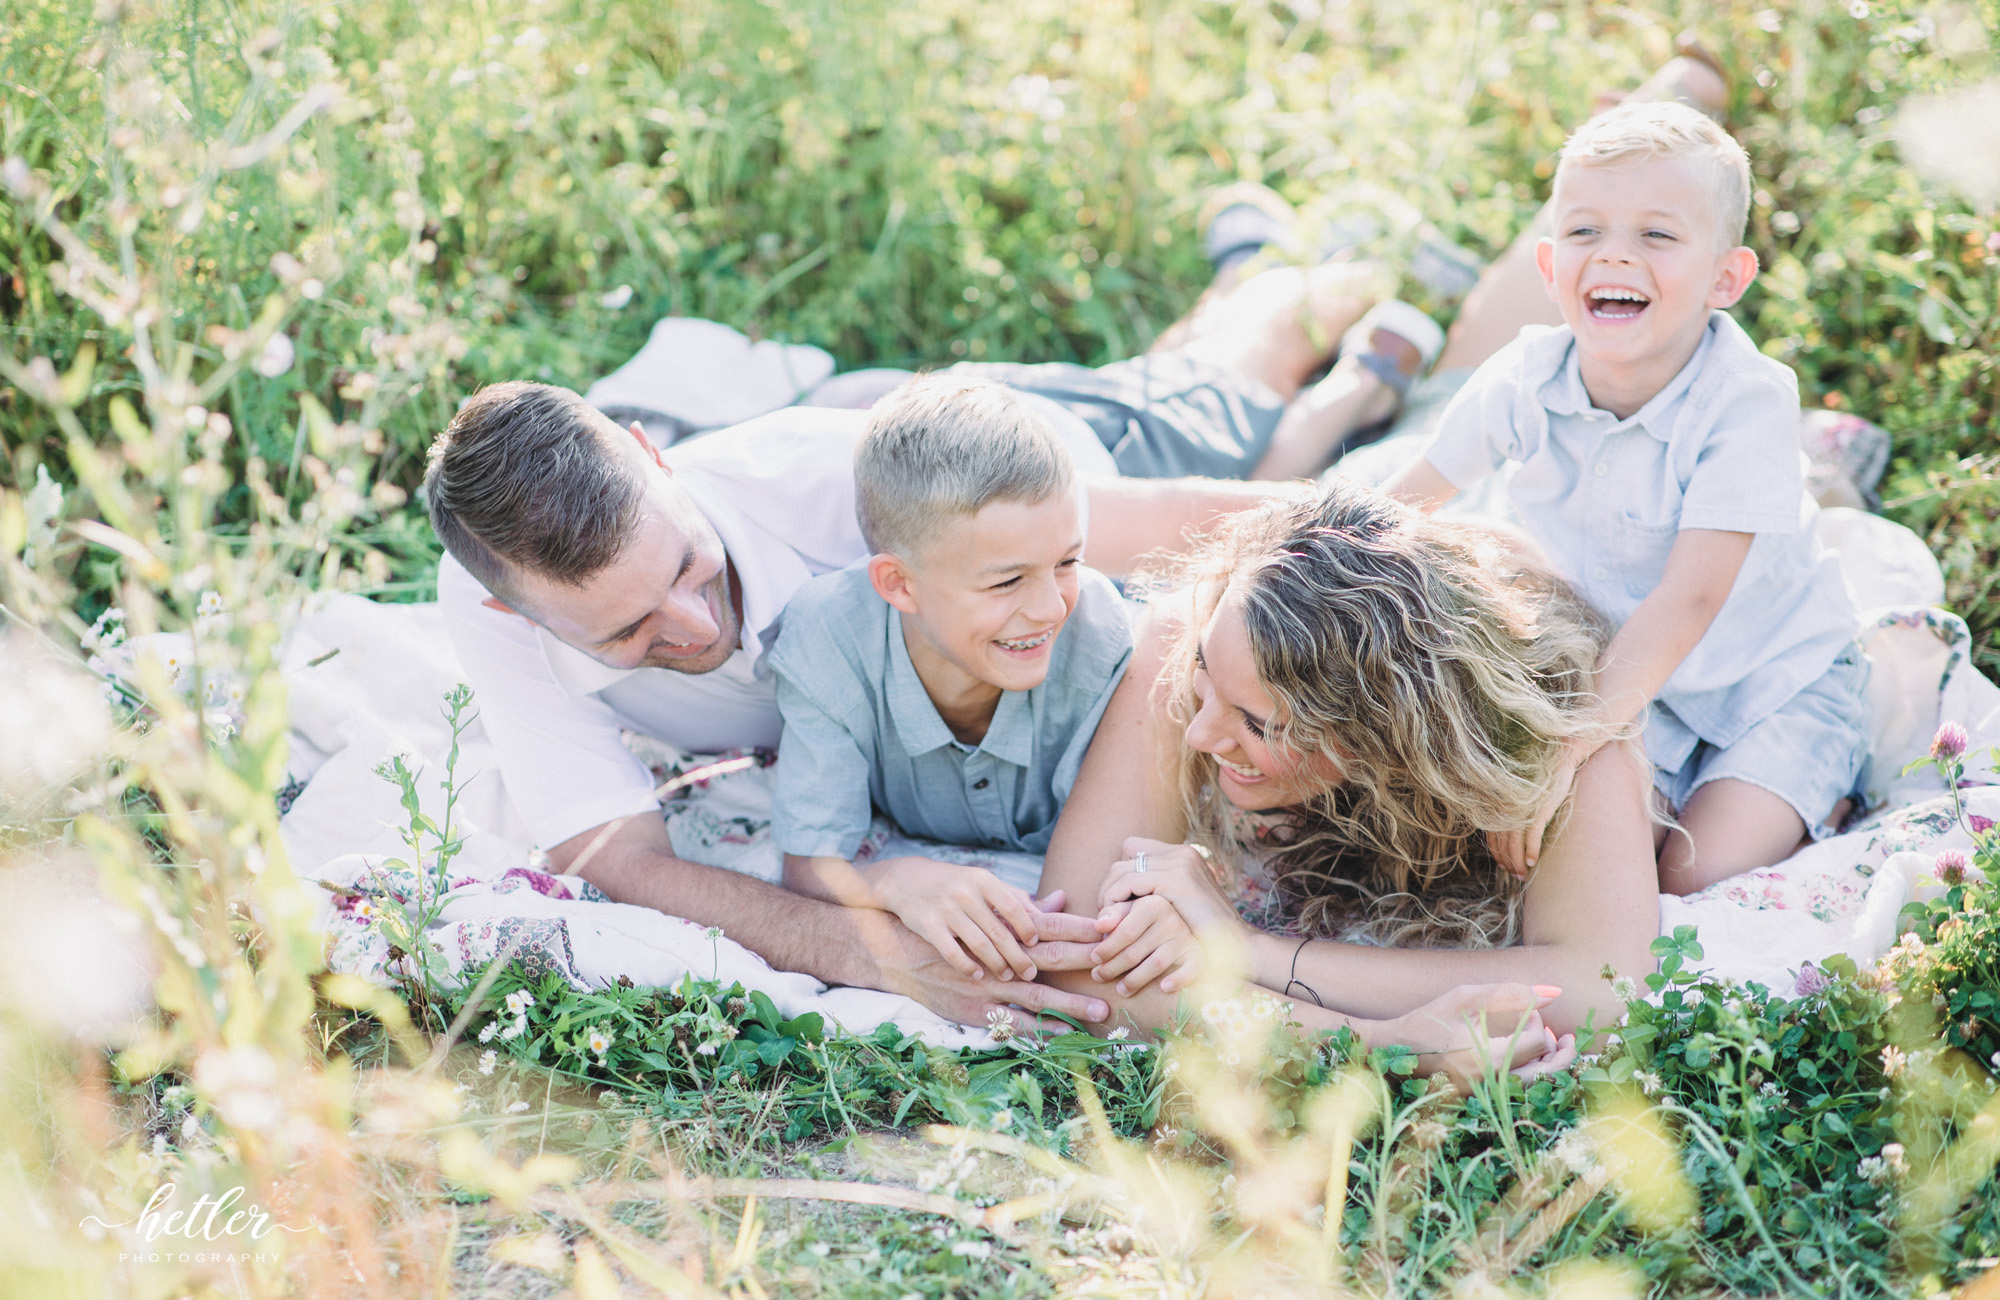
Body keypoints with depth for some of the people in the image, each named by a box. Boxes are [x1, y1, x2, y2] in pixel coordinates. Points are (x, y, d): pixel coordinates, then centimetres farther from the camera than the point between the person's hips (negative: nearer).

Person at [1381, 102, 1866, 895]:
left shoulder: (1746, 402, -29)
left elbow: (1689, 601, -37)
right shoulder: (1522, 382, -16)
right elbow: (1412, 497, 3)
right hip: (1627, 680, 4)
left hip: (1774, 680, -3)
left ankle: (1828, 793, 10)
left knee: (1696, 875, -19)